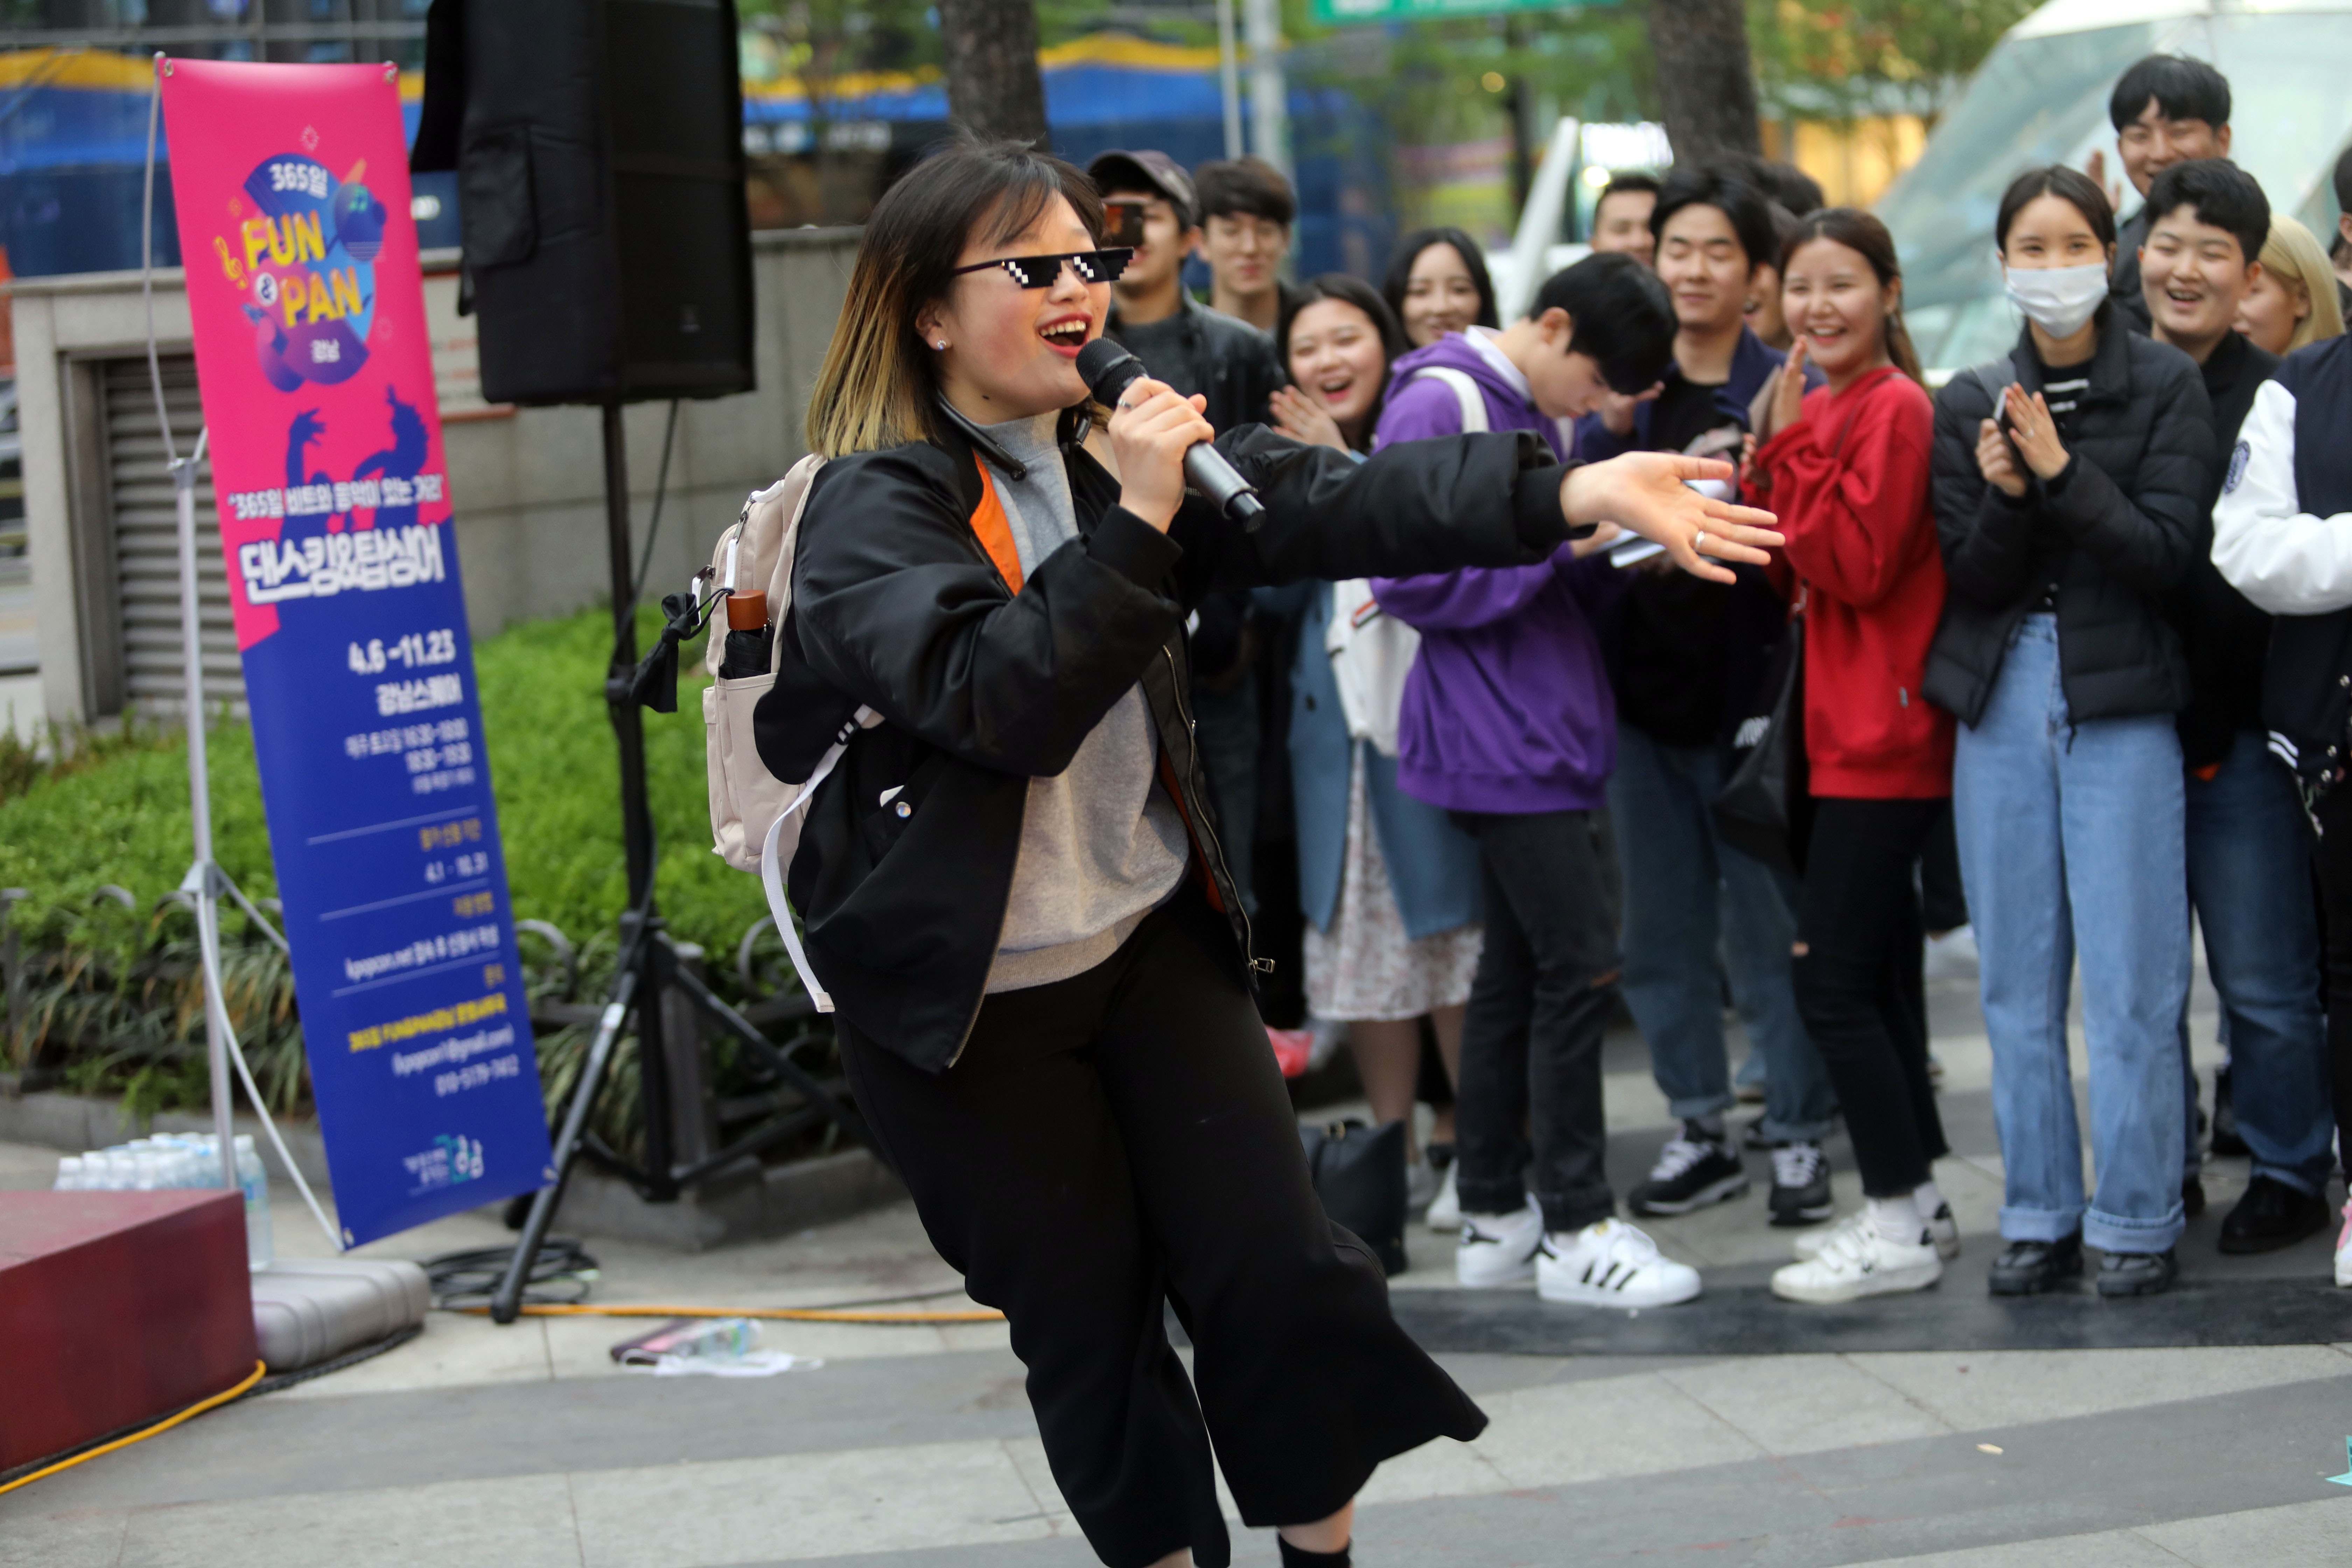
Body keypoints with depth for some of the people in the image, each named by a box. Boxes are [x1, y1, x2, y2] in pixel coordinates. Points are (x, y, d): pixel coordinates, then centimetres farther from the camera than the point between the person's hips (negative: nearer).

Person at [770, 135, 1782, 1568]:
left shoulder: (1120, 451, 3)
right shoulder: (876, 505, -14)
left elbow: (1338, 506, -10)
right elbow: (1000, 700, -29)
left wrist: (1581, 492, -22)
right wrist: (1136, 523, -30)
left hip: (1154, 937, 5)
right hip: (970, 987, -5)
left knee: (1280, 1266, 0)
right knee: (1090, 1325, 7)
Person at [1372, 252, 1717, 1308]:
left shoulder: (1530, 410, 16)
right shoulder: (1437, 407, -13)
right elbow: (1410, 581, -18)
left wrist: (1607, 545, 2)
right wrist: (1560, 540, -18)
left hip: (1541, 736, 10)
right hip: (1500, 745, -10)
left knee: (1515, 971, 11)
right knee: (1578, 970, -8)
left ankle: (1495, 1219, 18)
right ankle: (1577, 1229, -1)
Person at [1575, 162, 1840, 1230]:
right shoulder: (1621, 381, 8)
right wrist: (1613, 427, -15)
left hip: (1744, 689, -4)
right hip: (1640, 685, 5)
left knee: (1768, 925, -2)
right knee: (1659, 929, 11)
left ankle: (1798, 1136, 10)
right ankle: (1699, 1131, 23)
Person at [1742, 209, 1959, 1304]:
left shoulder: (1893, 409, -13)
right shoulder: (1831, 407, 14)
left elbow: (1858, 566, -19)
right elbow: (1793, 566, 13)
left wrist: (1792, 449, -17)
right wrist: (1776, 456, -1)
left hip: (1883, 740, -10)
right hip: (1856, 732, 10)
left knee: (1833, 985, -7)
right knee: (1873, 979, 14)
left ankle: (1900, 1227, 1)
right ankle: (1914, 1204, 22)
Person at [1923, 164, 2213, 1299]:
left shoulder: (2167, 387, 0)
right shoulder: (1970, 403, 8)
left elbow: (2167, 553, -8)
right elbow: (1970, 577, 3)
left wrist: (2063, 470, -18)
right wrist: (2002, 495, -16)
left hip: (2120, 700, -3)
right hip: (1999, 696, 3)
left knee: (2130, 976, -3)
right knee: (2017, 977, 7)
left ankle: (2137, 1217, 6)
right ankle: (2040, 1213, 15)